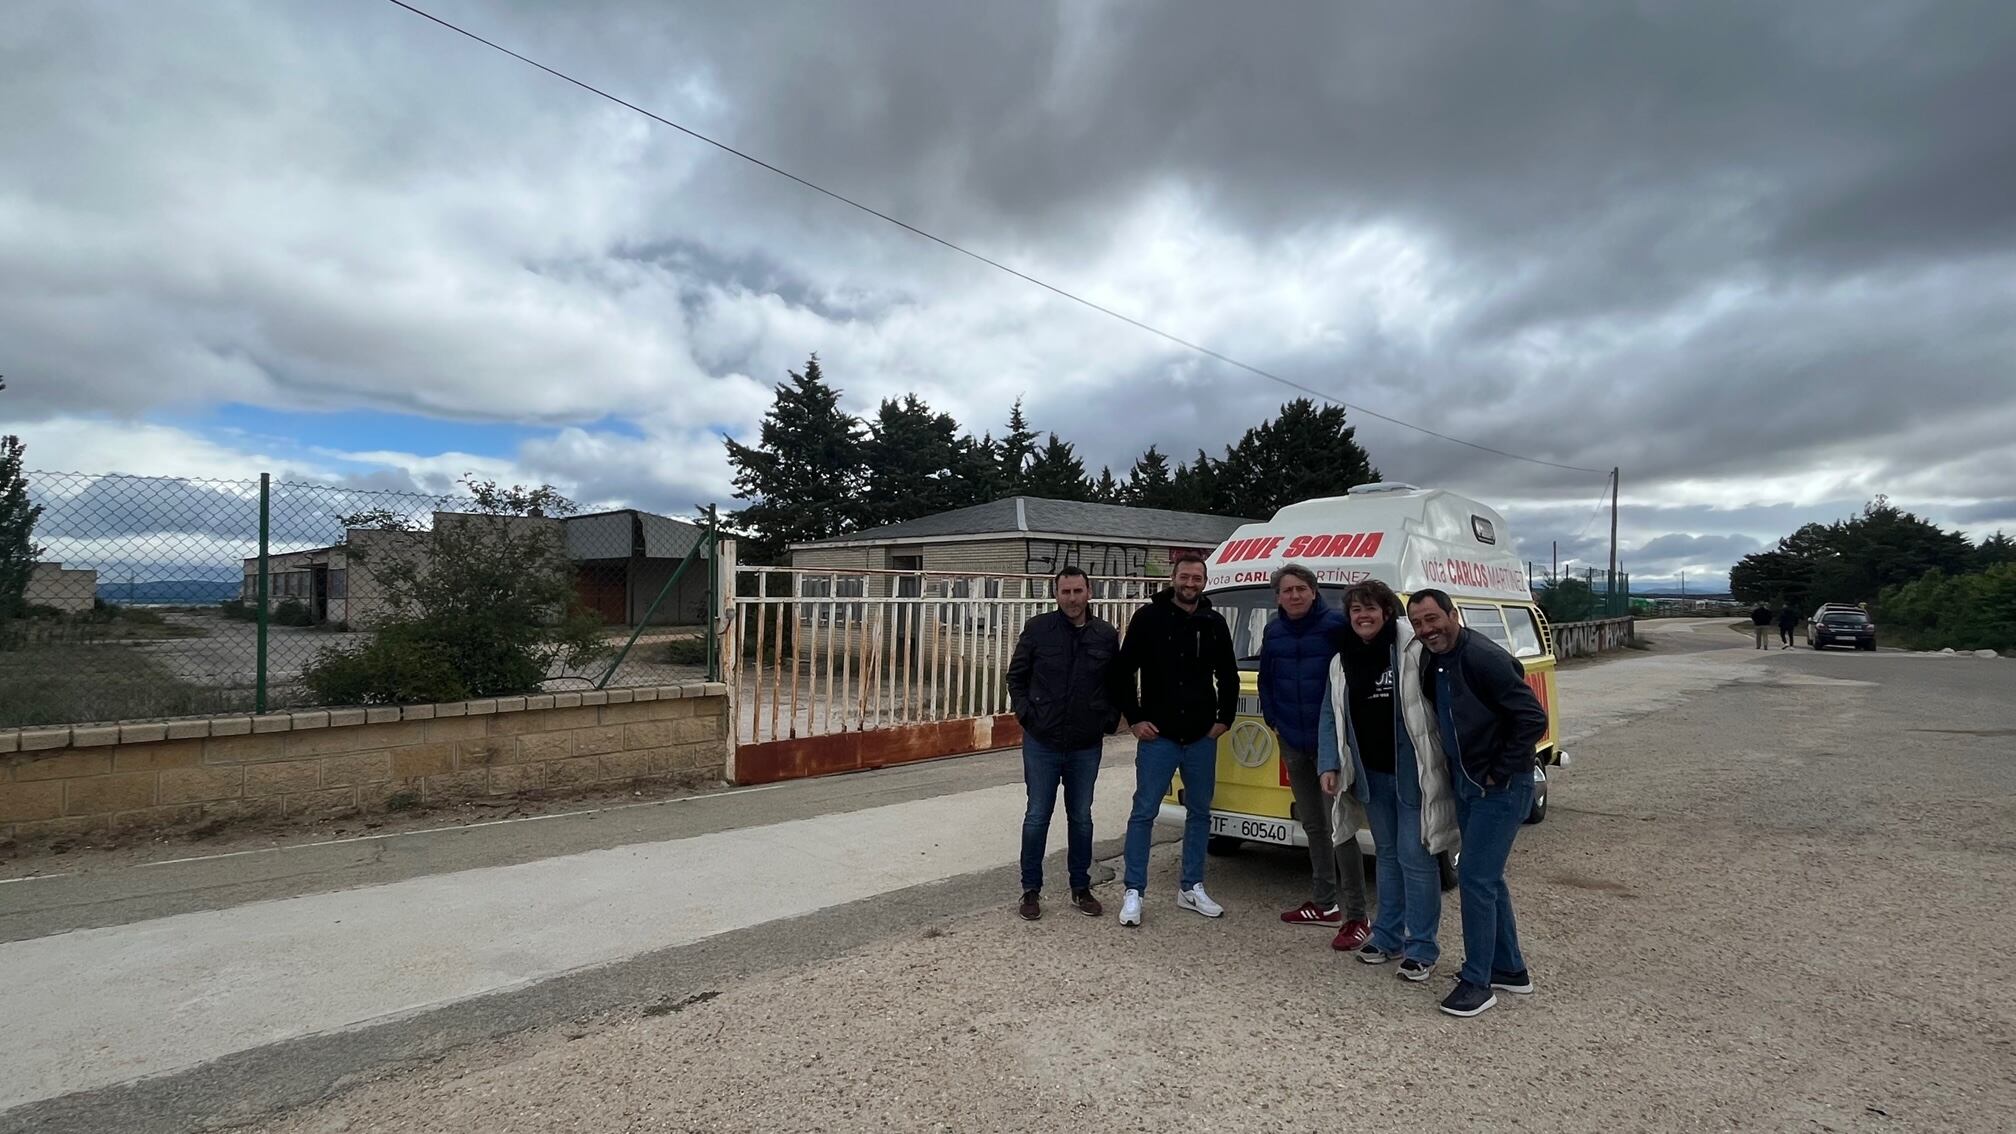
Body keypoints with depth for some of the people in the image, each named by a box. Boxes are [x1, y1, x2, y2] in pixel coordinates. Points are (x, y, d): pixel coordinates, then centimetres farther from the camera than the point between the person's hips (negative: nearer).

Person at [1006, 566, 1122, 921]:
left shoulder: (1107, 635, 0)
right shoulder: (1037, 629, -5)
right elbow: (1016, 677, 3)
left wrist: (1109, 719, 1)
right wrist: (1026, 714, -7)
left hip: (1086, 746, 2)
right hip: (1042, 743, -2)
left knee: (1081, 818, 14)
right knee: (1037, 817, 6)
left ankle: (1081, 889, 28)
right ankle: (1031, 890, 21)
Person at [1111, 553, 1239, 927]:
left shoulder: (1214, 623, 5)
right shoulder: (1148, 618, -5)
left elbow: (1228, 676, 16)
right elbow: (1124, 671, -4)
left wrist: (1224, 719, 8)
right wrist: (1134, 719, -7)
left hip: (1202, 738, 4)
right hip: (1158, 736, -4)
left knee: (1199, 812, 12)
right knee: (1144, 812, 0)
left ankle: (1191, 888, 26)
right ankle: (1133, 892, 9)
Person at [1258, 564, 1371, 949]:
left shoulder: (1335, 625, -13)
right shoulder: (1273, 631, 5)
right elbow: (1265, 680, 17)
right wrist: (1273, 720, 10)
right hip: (1293, 744, 6)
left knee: (1339, 828, -7)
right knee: (1312, 826, 16)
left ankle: (1356, 917, 2)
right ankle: (1323, 905, 28)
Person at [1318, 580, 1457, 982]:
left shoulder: (1412, 648, -12)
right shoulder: (1342, 662, 7)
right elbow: (1330, 716, 10)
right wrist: (1329, 765, 2)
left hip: (1412, 772, -6)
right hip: (1372, 774, 6)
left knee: (1414, 855, 0)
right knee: (1386, 853, 17)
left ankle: (1422, 948, 14)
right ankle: (1388, 937, 29)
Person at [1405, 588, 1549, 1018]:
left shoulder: (1483, 658, -22)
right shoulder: (1430, 664, 4)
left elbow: (1533, 717, -23)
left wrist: (1499, 774, -17)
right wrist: (1457, 772, 11)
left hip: (1500, 788, -9)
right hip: (1466, 785, 9)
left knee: (1475, 878, -6)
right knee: (1486, 877, 17)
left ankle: (1477, 981, 7)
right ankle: (1510, 969, 32)